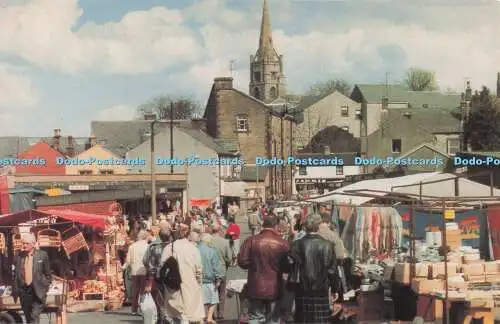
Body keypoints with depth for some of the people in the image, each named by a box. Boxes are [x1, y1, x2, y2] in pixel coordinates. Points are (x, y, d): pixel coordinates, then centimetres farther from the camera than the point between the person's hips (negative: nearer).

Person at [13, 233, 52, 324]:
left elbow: (48, 274, 2)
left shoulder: (42, 255, -4)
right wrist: (15, 291, 5)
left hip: (37, 292, -4)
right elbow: (16, 274, 7)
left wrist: (45, 288, 0)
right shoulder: (19, 256, 3)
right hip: (23, 291, 4)